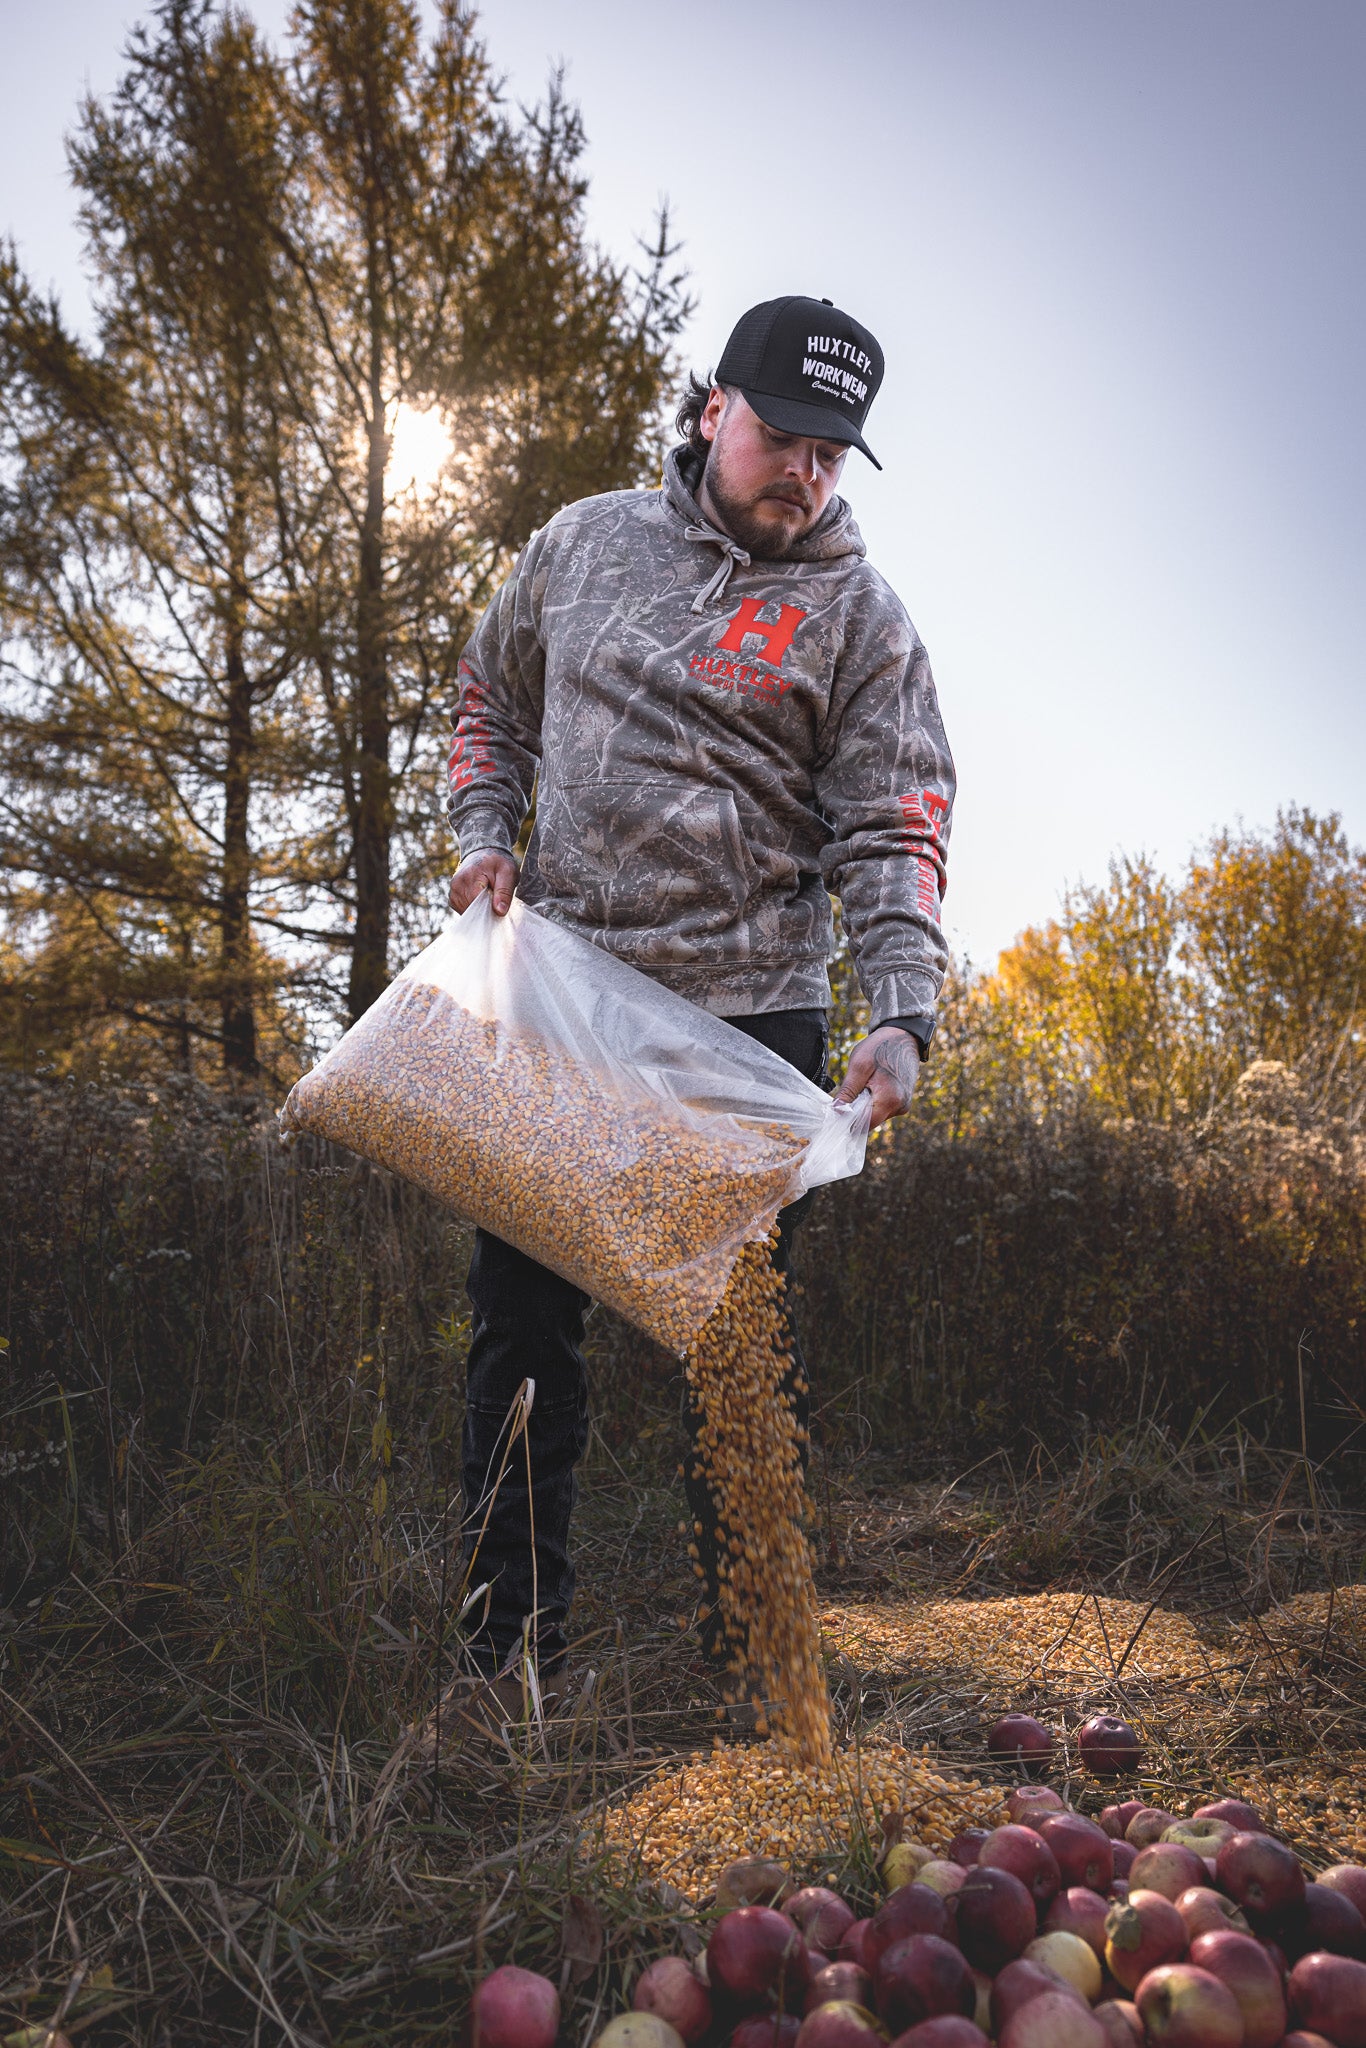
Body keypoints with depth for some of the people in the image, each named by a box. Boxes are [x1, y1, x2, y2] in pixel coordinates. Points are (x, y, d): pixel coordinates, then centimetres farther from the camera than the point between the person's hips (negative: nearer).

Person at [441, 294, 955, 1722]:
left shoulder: (860, 616, 3)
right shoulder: (584, 541, 11)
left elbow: (891, 828, -4)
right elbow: (492, 699, 23)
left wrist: (903, 1014, -18)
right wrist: (483, 832, 4)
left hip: (751, 1015, -2)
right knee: (521, 1320, 6)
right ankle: (512, 1648, 22)